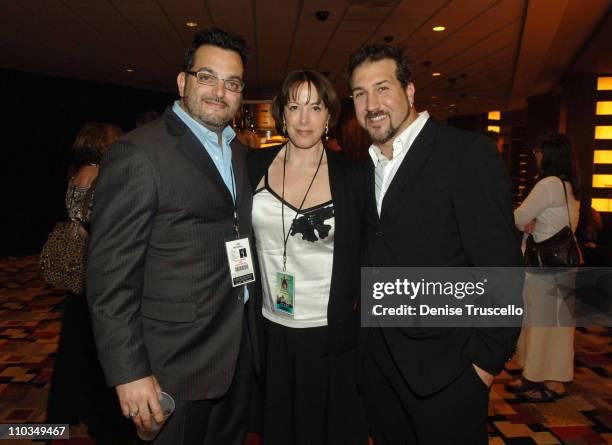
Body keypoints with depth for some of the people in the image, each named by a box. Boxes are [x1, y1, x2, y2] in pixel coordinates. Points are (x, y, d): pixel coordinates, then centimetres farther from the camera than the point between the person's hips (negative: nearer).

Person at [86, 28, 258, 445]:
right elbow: (111, 273, -17)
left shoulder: (239, 151, 8)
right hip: (178, 362, -7)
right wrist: (129, 374, -17)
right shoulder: (138, 153, -16)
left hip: (240, 345, 7)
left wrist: (251, 321, 11)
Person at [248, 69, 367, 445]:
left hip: (330, 332, -2)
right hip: (269, 328, 2)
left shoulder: (349, 176, -7)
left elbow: (365, 251, 3)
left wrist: (353, 300, -5)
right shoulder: (256, 166, -1)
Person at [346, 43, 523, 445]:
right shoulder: (365, 167, 8)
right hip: (378, 362, 6)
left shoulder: (469, 153, -13)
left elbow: (500, 266, -15)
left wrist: (488, 359, -14)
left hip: (445, 366, -6)